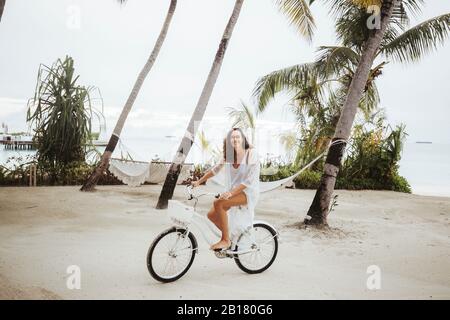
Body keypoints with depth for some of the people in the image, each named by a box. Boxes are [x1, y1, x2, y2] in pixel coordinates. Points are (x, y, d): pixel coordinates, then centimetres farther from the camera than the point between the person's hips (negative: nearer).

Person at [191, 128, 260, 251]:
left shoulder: (251, 153, -15)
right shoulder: (227, 154, 4)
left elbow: (250, 179, -21)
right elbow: (215, 169, 17)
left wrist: (231, 192, -29)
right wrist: (198, 182, 13)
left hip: (248, 191, -7)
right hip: (232, 191, 7)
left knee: (218, 203, -27)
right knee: (211, 215, -6)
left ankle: (225, 240, -16)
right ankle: (229, 236, 19)